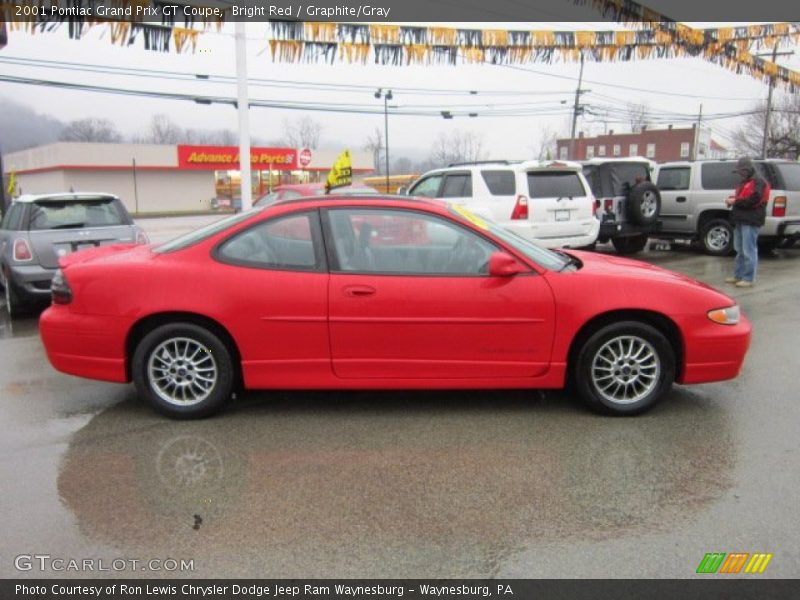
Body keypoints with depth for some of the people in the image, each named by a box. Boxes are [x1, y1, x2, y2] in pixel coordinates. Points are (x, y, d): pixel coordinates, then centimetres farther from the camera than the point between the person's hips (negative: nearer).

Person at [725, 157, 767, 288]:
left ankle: (749, 279, -5)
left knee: (749, 250, -8)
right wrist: (733, 200, 4)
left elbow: (753, 200, -20)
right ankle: (738, 276, 23)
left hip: (750, 221, -10)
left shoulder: (758, 182, -9)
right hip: (741, 220, 10)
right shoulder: (745, 182, 21)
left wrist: (735, 201, -15)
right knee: (740, 250, 15)